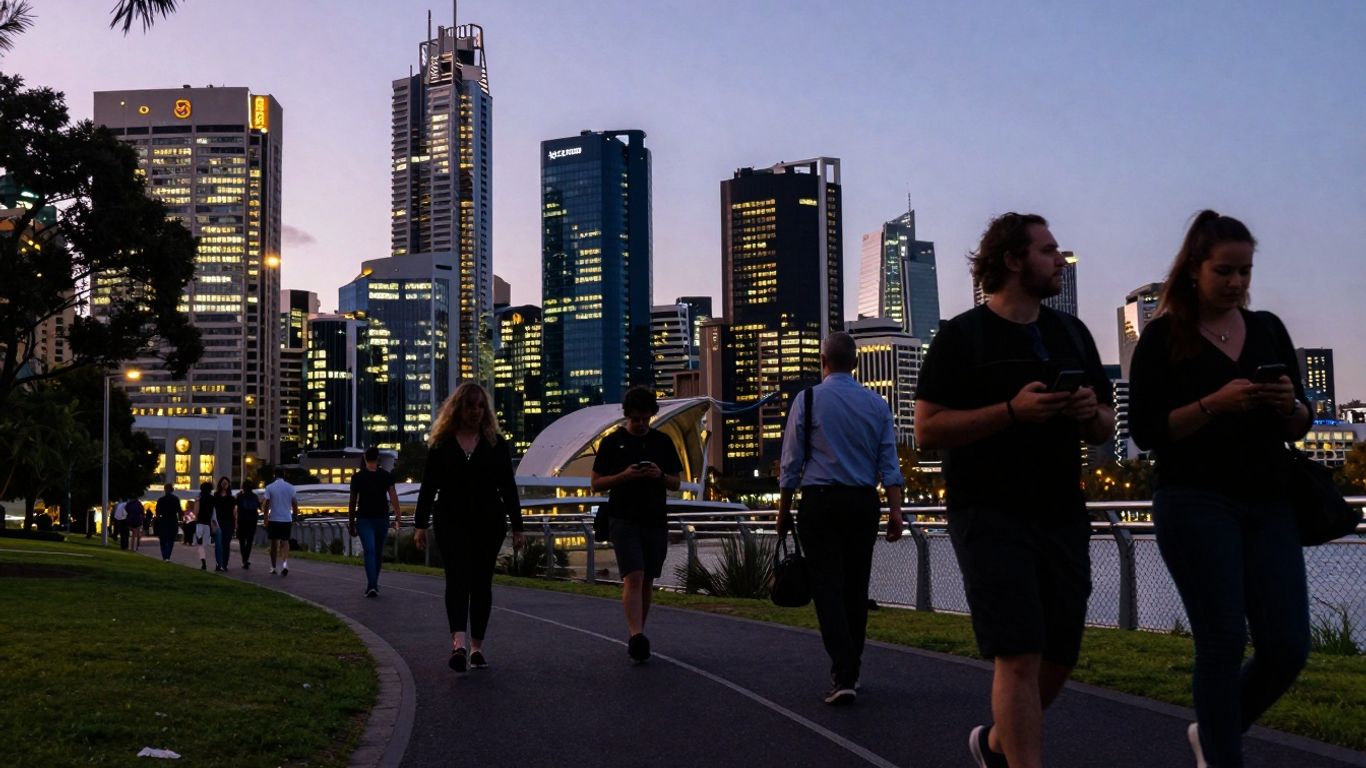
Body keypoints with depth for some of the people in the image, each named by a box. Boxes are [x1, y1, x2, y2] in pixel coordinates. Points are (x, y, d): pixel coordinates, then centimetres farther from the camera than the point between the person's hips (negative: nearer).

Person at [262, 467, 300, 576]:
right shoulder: (290, 487, 2)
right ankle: (285, 563, -18)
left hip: (274, 519, -1)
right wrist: (294, 519, 14)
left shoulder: (270, 488, -4)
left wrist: (265, 520, 1)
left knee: (274, 543, 10)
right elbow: (295, 505, 3)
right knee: (285, 543, 4)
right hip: (287, 519, 1)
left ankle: (273, 567, 19)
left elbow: (267, 505, -5)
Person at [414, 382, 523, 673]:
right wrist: (420, 524, 0)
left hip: (489, 523, 1)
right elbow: (428, 487, 6)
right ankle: (458, 643, -29)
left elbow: (508, 487, 7)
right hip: (452, 523, -1)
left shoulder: (496, 443, 7)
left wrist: (517, 526, 4)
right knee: (457, 578, -15)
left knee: (481, 583, 5)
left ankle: (477, 646, 13)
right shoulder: (441, 444, 5)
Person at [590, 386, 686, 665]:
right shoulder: (612, 442, 4)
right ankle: (636, 637, -26)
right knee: (633, 578, -16)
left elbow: (676, 483, 14)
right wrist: (624, 476, -13)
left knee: (647, 582, 7)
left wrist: (660, 476, -8)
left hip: (656, 521, 4)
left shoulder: (663, 441, 11)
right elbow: (596, 483, 4)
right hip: (624, 520, -3)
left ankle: (636, 637, 18)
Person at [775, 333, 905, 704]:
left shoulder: (807, 400, -1)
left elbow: (791, 463, 0)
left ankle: (843, 676, -17)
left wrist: (784, 510, 8)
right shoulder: (877, 403, 7)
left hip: (819, 501, -3)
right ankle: (851, 671, 19)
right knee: (856, 587, 11)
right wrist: (895, 511, 3)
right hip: (863, 504, 3)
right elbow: (889, 463, 3)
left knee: (828, 587, -5)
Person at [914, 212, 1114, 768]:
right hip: (991, 517, -6)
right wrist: (1011, 411, -21)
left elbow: (1104, 430, 18)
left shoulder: (1072, 334, 15)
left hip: (1062, 516, 6)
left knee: (1060, 656, 11)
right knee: (1019, 657, -12)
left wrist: (1091, 414, -6)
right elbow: (927, 431, -10)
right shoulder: (962, 336, -3)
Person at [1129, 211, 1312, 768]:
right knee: (1223, 643, -5)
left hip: (1269, 507, 5)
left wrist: (1289, 405, -8)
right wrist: (1214, 404, -19)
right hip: (1197, 506, -5)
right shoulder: (1163, 338, -1)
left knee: (1287, 646, 2)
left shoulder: (1268, 330, 12)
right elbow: (1146, 432, -7)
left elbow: (1299, 427, 15)